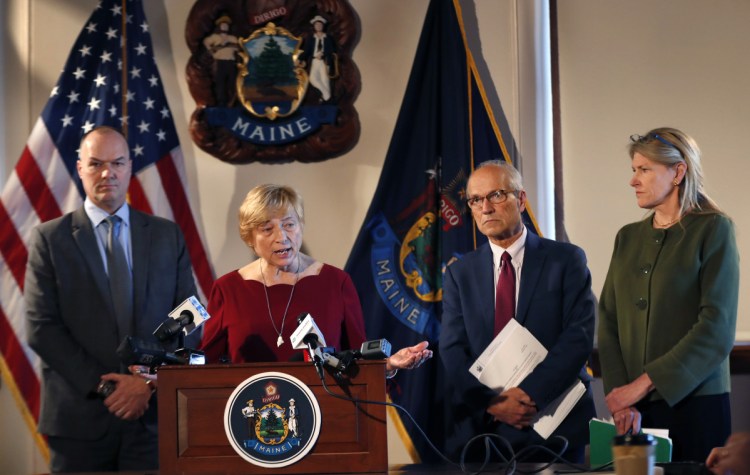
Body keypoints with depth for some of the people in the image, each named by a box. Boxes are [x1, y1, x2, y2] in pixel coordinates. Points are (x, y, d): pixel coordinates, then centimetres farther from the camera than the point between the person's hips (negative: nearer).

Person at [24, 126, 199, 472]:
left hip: (154, 411, 1)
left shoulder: (168, 235, 10)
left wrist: (151, 380, -7)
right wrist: (101, 385, -10)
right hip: (79, 416, -1)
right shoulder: (49, 238, 3)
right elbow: (41, 328, -4)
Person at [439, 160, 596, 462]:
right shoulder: (460, 273, 9)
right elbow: (452, 350, 1)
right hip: (478, 430, 2)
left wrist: (529, 393, -19)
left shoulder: (566, 260, 1)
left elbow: (579, 336, -9)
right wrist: (492, 403, -15)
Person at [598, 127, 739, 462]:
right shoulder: (628, 238, 13)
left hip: (693, 402, -4)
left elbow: (717, 328, -12)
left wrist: (644, 383, -16)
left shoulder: (713, 230, -3)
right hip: (634, 410, 5)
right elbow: (608, 321, 7)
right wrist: (620, 397, -9)